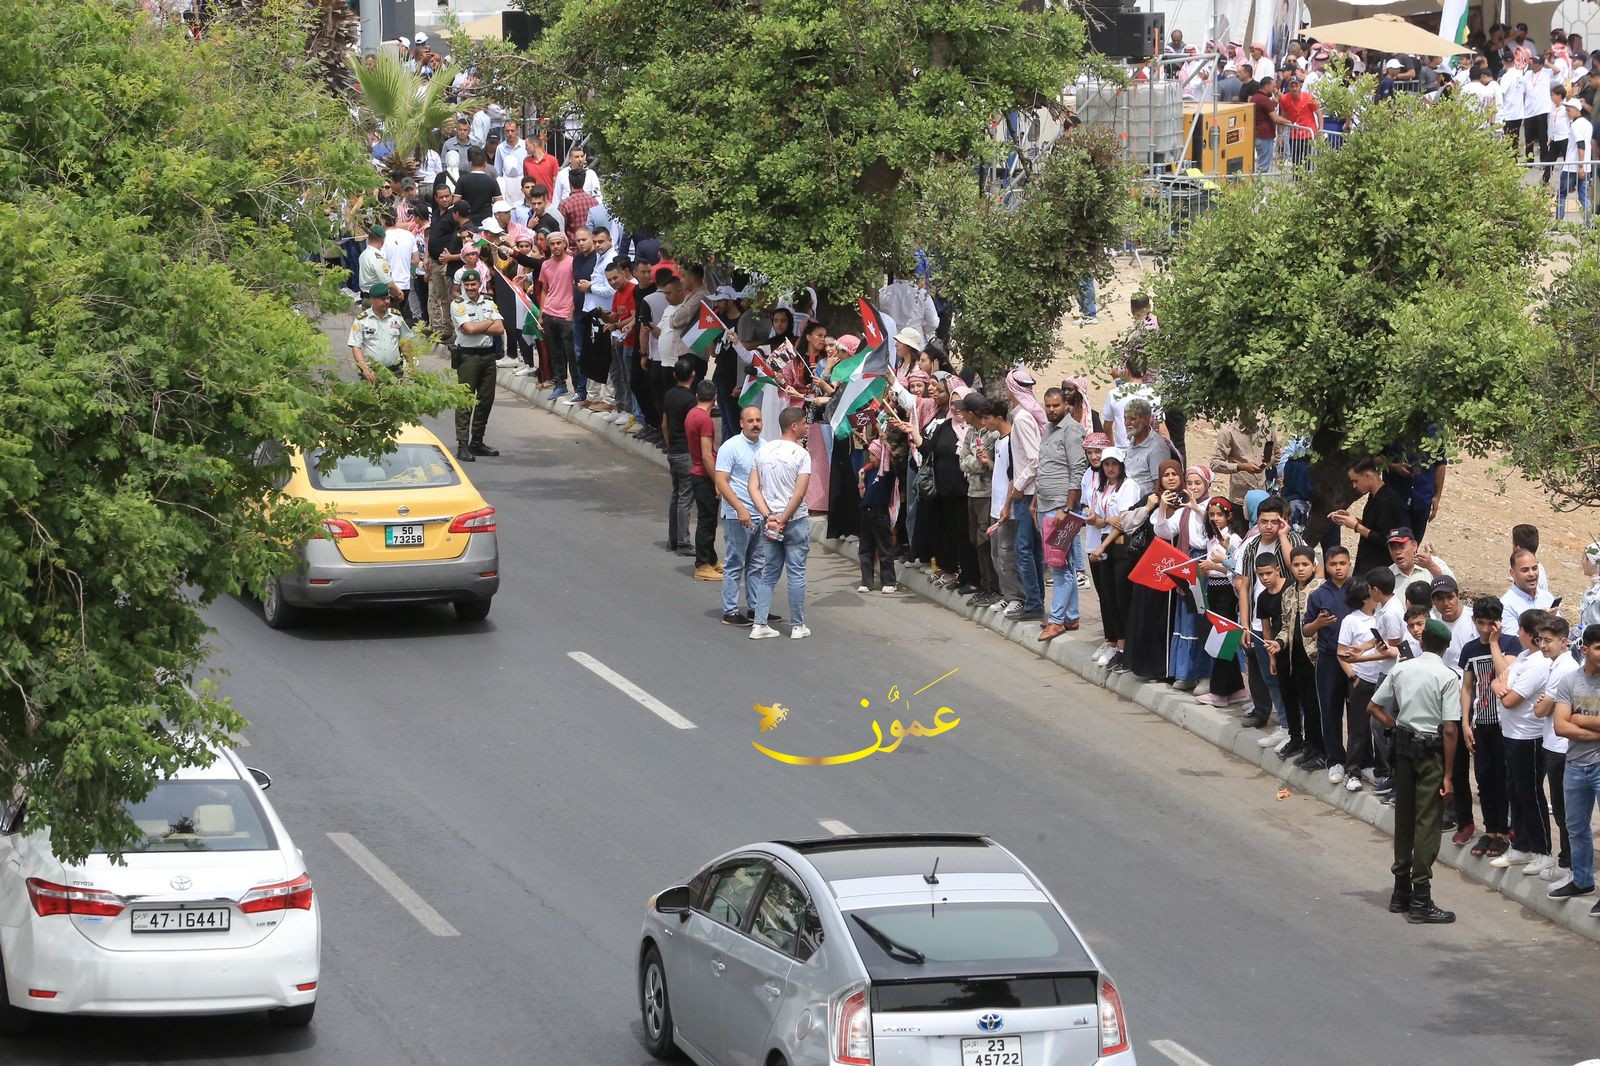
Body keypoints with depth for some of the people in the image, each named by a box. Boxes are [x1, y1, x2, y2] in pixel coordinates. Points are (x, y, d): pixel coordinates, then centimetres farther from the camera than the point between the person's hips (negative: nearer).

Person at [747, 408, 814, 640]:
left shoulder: (763, 451, 5)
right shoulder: (801, 455, -11)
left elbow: (753, 487, 0)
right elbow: (799, 494, -17)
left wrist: (769, 516, -7)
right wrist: (782, 522, -13)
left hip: (769, 522, 5)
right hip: (795, 521, -5)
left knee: (769, 573, 12)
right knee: (796, 573, 5)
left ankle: (759, 625, 8)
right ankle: (797, 626, 11)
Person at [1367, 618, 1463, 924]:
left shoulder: (1401, 670, 3)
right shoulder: (1448, 677, -13)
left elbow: (1374, 707, 7)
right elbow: (1449, 729, -16)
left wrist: (1397, 727, 14)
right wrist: (1448, 775, -13)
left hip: (1404, 746, 5)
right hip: (1431, 750, -5)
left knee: (1404, 819, 16)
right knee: (1427, 823, -2)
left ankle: (1401, 892, 24)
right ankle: (1420, 900, -3)